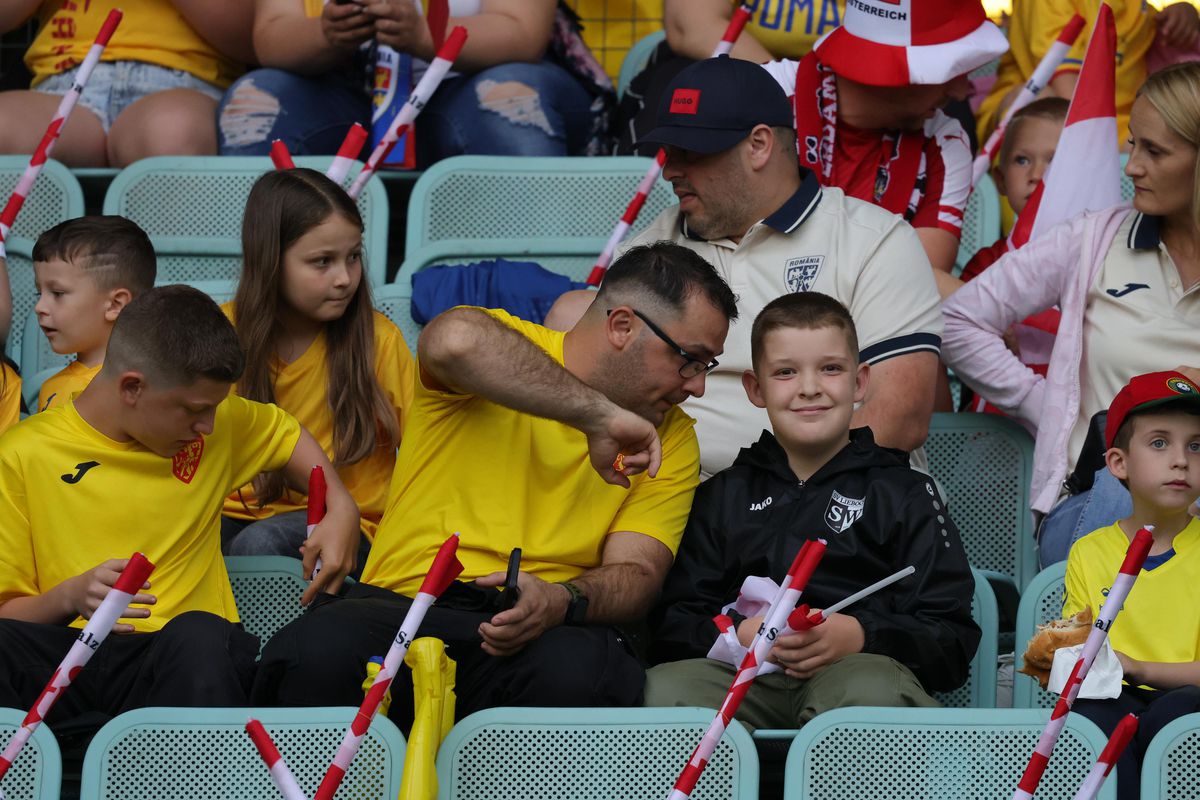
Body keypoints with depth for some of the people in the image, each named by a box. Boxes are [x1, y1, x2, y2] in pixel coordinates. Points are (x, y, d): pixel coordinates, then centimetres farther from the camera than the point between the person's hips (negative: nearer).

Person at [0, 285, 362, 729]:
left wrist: (341, 508, 22)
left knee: (198, 637, -37)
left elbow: (285, 431, 39)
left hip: (183, 658, 2)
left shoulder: (217, 426, 15)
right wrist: (71, 597, -20)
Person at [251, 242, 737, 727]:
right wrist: (598, 414, -20)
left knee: (579, 673, -36)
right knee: (317, 654, -36)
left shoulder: (672, 440, 16)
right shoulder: (499, 347, 4)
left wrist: (560, 602, -20)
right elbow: (455, 340, -23)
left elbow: (636, 575, 3)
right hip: (405, 602, -2)